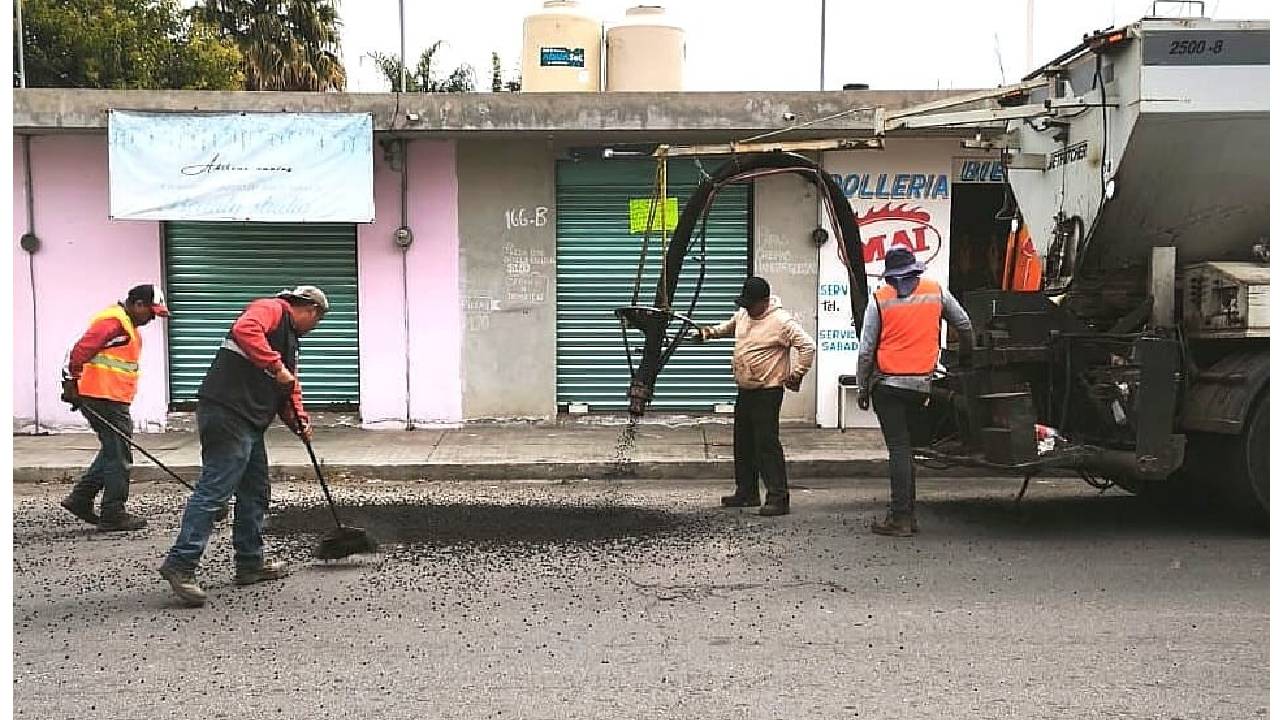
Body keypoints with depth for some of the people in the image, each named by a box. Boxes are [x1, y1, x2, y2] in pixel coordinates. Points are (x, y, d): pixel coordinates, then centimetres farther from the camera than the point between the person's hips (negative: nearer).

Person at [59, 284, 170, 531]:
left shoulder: (127, 325, 19)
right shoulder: (113, 322, -15)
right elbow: (81, 350, -22)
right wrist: (72, 382, -18)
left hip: (113, 401, 11)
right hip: (104, 400, -11)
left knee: (112, 452, 18)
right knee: (118, 457, -4)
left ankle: (80, 499, 23)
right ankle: (113, 516, 3)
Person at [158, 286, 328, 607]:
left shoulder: (289, 337, 27)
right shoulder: (271, 309, -3)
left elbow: (289, 388, 27)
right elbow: (244, 330, -25)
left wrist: (299, 419, 9)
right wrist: (276, 367, -23)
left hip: (250, 423, 11)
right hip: (227, 414, -11)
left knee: (256, 491, 15)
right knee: (214, 490, -12)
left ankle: (250, 563, 24)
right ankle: (180, 564, -11)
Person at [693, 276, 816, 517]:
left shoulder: (782, 321, -16)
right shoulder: (743, 314, 9)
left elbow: (808, 347, -17)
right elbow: (729, 327, 31)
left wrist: (795, 375, -14)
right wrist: (709, 333, 15)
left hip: (767, 393, -9)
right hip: (744, 391, 9)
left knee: (767, 444, -11)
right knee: (743, 444, 15)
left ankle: (778, 498, -7)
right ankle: (746, 493, 28)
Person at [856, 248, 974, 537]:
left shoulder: (880, 299, -3)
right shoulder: (936, 291, 6)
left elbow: (866, 350, -4)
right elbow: (964, 324, 17)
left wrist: (862, 388, 5)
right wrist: (968, 354, 36)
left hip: (888, 383, -3)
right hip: (921, 383, 3)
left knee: (899, 448, -4)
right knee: (905, 447, 14)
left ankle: (900, 517, -5)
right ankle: (907, 514, 16)